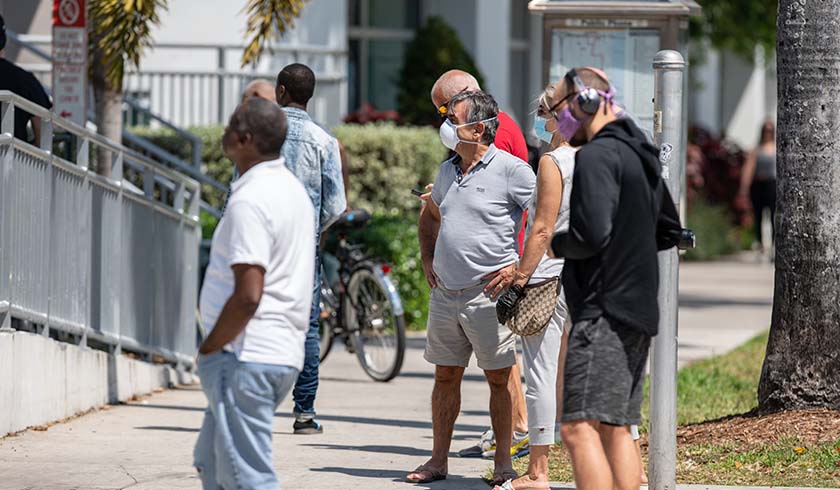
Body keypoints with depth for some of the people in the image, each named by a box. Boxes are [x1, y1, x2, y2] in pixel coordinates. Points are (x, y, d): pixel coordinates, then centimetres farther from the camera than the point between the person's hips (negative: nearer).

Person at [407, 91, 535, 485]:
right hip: (445, 291, 7)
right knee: (445, 376, 10)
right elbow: (429, 216, 33)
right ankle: (438, 460, 16)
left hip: (488, 292, -7)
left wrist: (521, 266, -12)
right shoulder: (447, 170, 13)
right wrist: (427, 259, 20)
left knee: (499, 378, 0)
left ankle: (503, 463, 5)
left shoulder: (510, 170, -9)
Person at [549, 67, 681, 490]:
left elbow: (592, 234, -23)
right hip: (639, 310, 10)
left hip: (603, 310, -10)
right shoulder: (641, 155, 17)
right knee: (616, 430, 12)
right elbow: (669, 232, 27)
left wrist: (554, 245, -4)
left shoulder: (596, 156, -12)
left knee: (579, 428, -14)